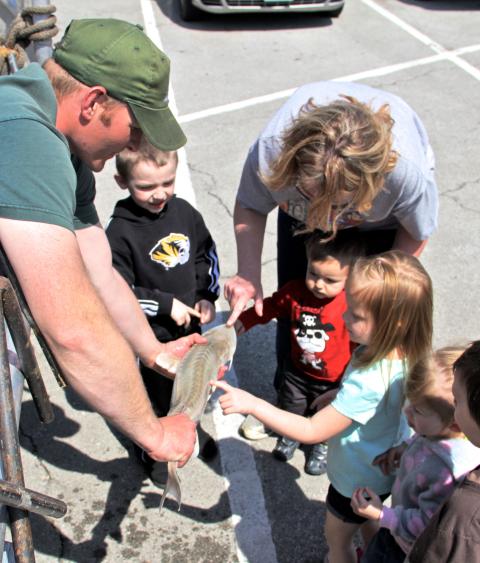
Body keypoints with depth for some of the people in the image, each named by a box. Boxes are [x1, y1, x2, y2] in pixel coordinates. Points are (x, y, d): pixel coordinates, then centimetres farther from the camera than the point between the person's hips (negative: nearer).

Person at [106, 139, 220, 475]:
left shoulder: (184, 212, -7)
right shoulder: (120, 232, -22)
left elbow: (207, 255, 7)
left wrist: (207, 296, -4)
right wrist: (167, 305, -21)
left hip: (192, 322, 5)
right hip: (154, 333, -5)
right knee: (159, 392, 12)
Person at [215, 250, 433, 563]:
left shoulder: (368, 382, -43)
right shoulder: (403, 353, -19)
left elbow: (311, 431, -35)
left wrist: (251, 404, -35)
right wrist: (337, 398, 4)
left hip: (359, 479, -7)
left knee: (337, 537, 22)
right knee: (368, 522, 35)